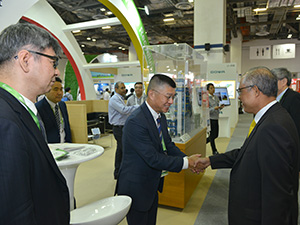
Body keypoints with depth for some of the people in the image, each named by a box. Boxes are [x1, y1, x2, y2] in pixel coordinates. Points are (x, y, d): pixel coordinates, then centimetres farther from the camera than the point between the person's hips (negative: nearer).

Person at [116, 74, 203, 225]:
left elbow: (168, 145, 6)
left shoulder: (160, 116, 1)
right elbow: (153, 159, -28)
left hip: (152, 187, 8)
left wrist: (189, 160, -9)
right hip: (136, 189, -8)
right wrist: (186, 162, -21)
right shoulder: (135, 122, -29)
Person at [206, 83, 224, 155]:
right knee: (212, 135, 0)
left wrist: (221, 107, -3)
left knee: (215, 135, 14)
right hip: (211, 119, -8)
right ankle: (214, 151, 13)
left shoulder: (216, 97, 12)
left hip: (216, 119, 8)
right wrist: (214, 108, -28)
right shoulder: (207, 98, -11)